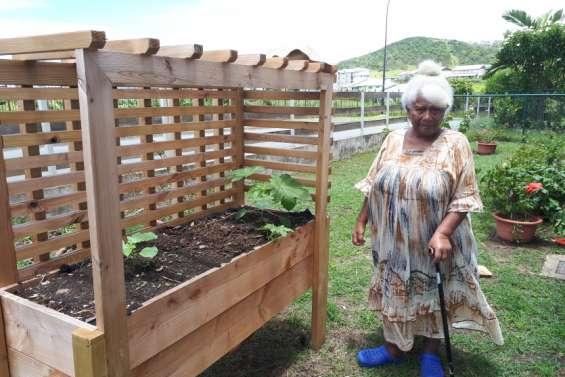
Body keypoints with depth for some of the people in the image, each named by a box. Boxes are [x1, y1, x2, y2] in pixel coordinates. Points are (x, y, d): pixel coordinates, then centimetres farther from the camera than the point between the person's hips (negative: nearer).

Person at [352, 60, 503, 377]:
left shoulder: (455, 144, -11)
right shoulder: (393, 140, 2)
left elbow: (463, 197, -13)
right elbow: (374, 188, 8)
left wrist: (442, 233, -24)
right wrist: (361, 222, 7)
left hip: (435, 244, -3)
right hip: (394, 242, 4)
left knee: (433, 297, 13)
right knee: (395, 293, 16)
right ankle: (394, 348, 37)